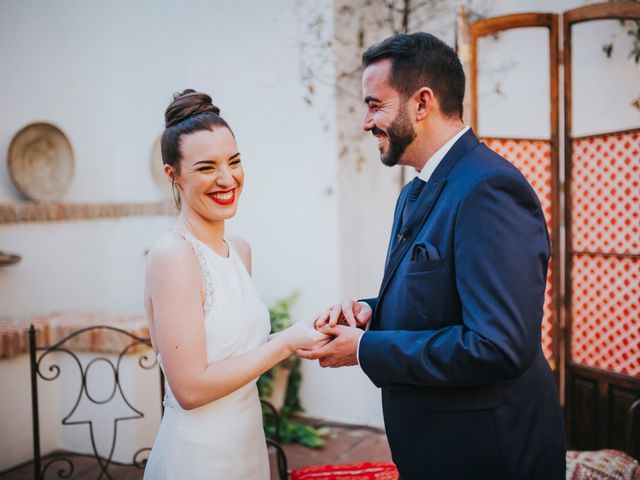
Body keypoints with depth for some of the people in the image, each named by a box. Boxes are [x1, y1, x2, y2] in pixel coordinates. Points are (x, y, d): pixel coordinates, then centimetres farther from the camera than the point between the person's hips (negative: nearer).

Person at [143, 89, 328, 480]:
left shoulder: (240, 250, 3)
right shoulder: (173, 256, -20)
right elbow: (191, 388, -22)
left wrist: (310, 335, -2)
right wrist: (287, 343, -19)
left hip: (249, 443, 7)